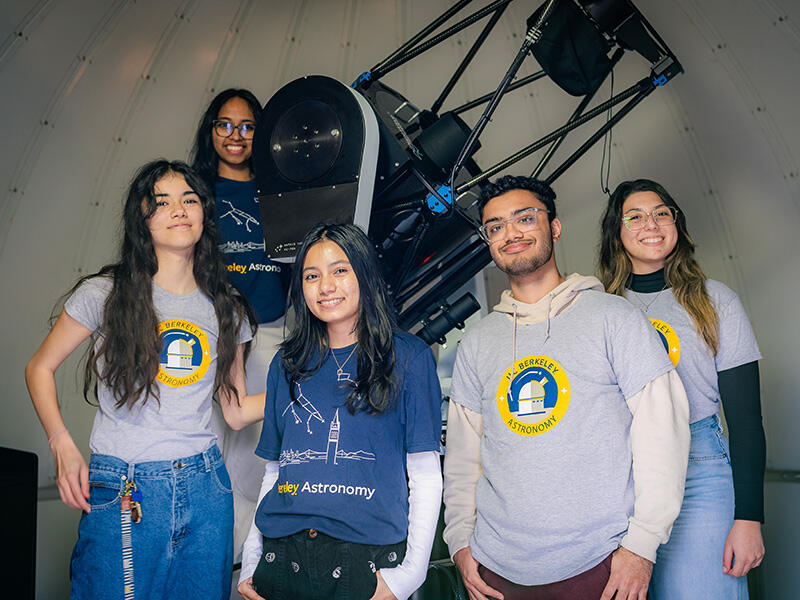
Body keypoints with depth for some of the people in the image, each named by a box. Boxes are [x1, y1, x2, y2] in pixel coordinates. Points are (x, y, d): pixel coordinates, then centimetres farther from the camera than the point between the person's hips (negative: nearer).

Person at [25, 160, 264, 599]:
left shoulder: (225, 309, 6)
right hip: (122, 492, -3)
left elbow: (235, 412, 8)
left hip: (204, 486, 3)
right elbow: (40, 368, 5)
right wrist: (62, 446, -7)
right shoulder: (106, 294, -4)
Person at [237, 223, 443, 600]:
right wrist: (251, 559, 7)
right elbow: (274, 469, 13)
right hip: (282, 556, 3)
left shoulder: (408, 357, -2)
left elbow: (426, 475, -4)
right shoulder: (287, 364, 10)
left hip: (367, 560, -3)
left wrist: (411, 570, -11)